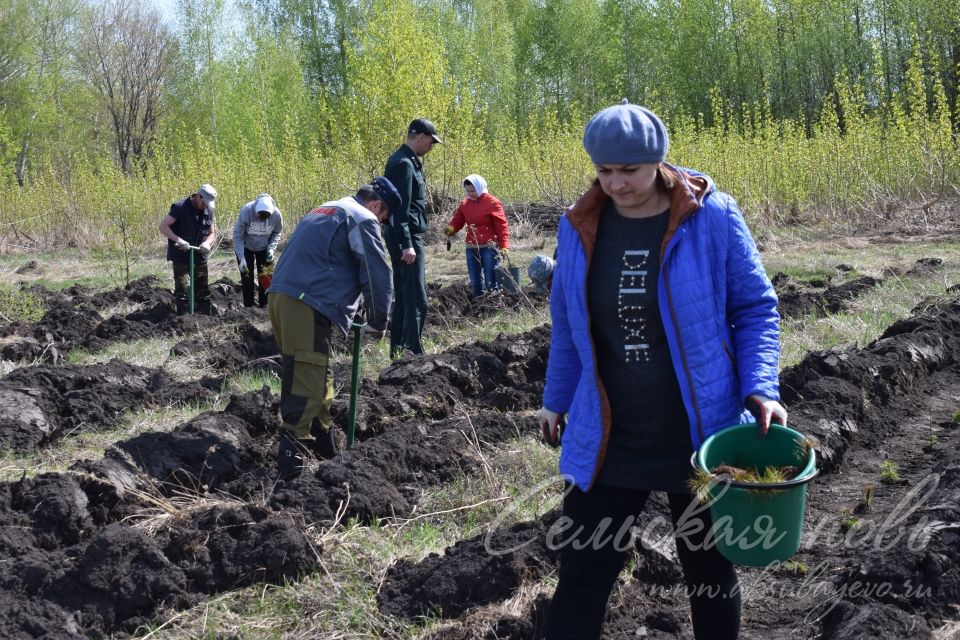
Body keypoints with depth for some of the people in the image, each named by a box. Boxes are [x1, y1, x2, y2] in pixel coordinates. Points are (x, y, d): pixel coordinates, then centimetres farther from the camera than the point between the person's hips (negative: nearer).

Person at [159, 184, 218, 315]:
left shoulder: (208, 211, 3)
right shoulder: (180, 207, -13)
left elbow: (212, 233, 11)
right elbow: (163, 226, -15)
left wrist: (207, 243, -12)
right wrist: (178, 240, -27)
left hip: (200, 257, 5)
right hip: (181, 258, -5)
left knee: (203, 293, 11)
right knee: (182, 292, -9)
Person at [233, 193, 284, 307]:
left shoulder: (276, 215, -25)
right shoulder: (246, 211, -32)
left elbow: (277, 233, -5)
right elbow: (237, 236, -23)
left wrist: (271, 249, -20)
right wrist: (241, 258, -28)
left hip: (264, 249, 2)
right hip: (246, 249, -2)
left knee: (265, 279, 2)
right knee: (247, 280, 1)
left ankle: (264, 306, 12)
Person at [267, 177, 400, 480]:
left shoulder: (324, 211, 29)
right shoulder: (363, 219, -1)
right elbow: (378, 275, -5)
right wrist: (377, 322, 9)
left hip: (280, 296, 10)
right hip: (305, 306, -10)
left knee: (316, 375, 20)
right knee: (307, 385, -10)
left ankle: (326, 447, 29)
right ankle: (290, 455, -16)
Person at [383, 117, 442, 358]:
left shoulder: (404, 160, 17)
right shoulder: (404, 164, -15)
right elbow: (401, 208, -22)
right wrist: (407, 245, -25)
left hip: (399, 237, 11)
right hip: (407, 237, -11)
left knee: (402, 298, 15)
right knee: (416, 300, -12)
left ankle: (397, 351, 20)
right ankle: (413, 354, -15)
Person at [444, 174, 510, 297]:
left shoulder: (492, 203, -8)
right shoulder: (465, 204, 9)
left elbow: (501, 226, -9)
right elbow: (457, 220, 10)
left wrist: (504, 246, -16)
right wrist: (451, 228, -14)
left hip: (488, 247, -6)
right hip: (471, 248, 6)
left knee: (491, 282, -4)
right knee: (475, 282, 10)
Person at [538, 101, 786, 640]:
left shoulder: (712, 217, -12)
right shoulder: (581, 226, -2)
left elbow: (757, 307, -4)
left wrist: (761, 389, -17)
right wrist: (557, 400, 18)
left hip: (700, 438, -2)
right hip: (607, 442, 2)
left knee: (710, 571, 16)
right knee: (582, 576, 4)